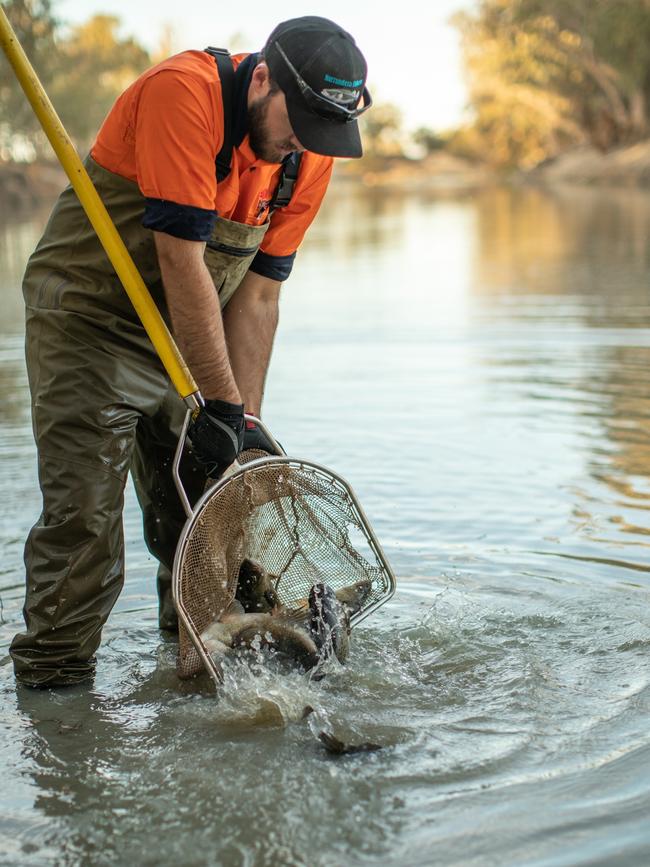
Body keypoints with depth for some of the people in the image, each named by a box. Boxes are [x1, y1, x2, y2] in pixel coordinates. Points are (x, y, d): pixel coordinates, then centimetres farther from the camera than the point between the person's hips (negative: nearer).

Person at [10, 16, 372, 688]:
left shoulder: (311, 152, -5)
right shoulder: (183, 91, -26)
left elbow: (255, 294, -4)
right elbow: (182, 264, -29)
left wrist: (245, 422, -10)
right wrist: (224, 406, -27)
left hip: (188, 333, 6)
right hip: (88, 322, -6)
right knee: (84, 511, -11)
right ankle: (52, 677, 3)